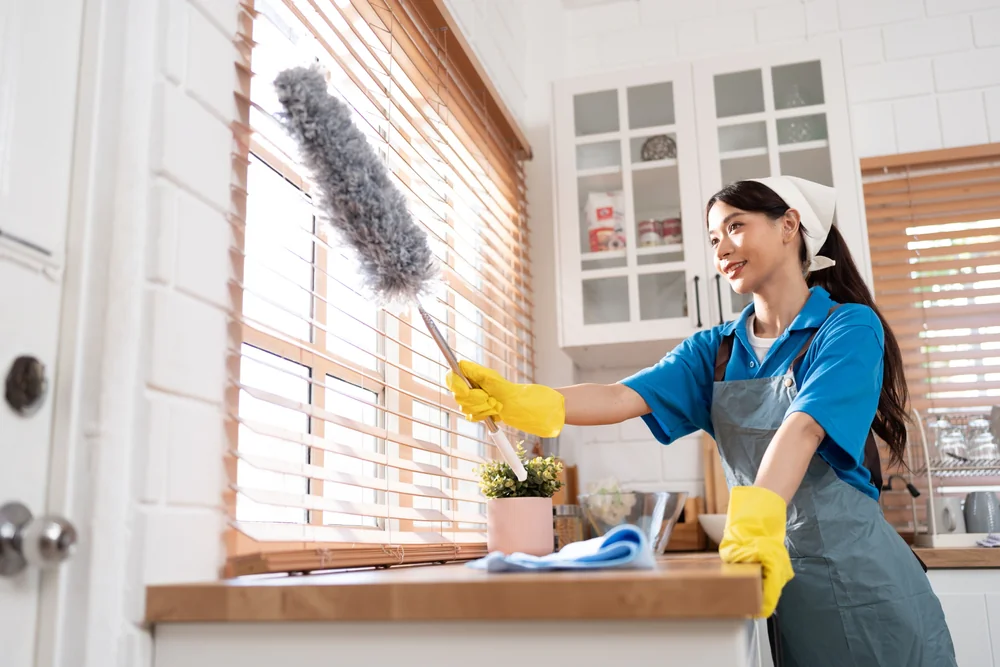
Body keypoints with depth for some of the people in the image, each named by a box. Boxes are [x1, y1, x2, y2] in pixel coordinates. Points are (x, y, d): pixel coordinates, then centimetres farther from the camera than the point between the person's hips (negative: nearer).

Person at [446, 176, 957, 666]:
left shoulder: (849, 326, -6)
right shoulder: (715, 350, 7)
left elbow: (802, 427, -23)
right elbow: (623, 398, -8)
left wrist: (756, 519, -39)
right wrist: (516, 401, -23)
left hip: (855, 571, -4)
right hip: (771, 564, 4)